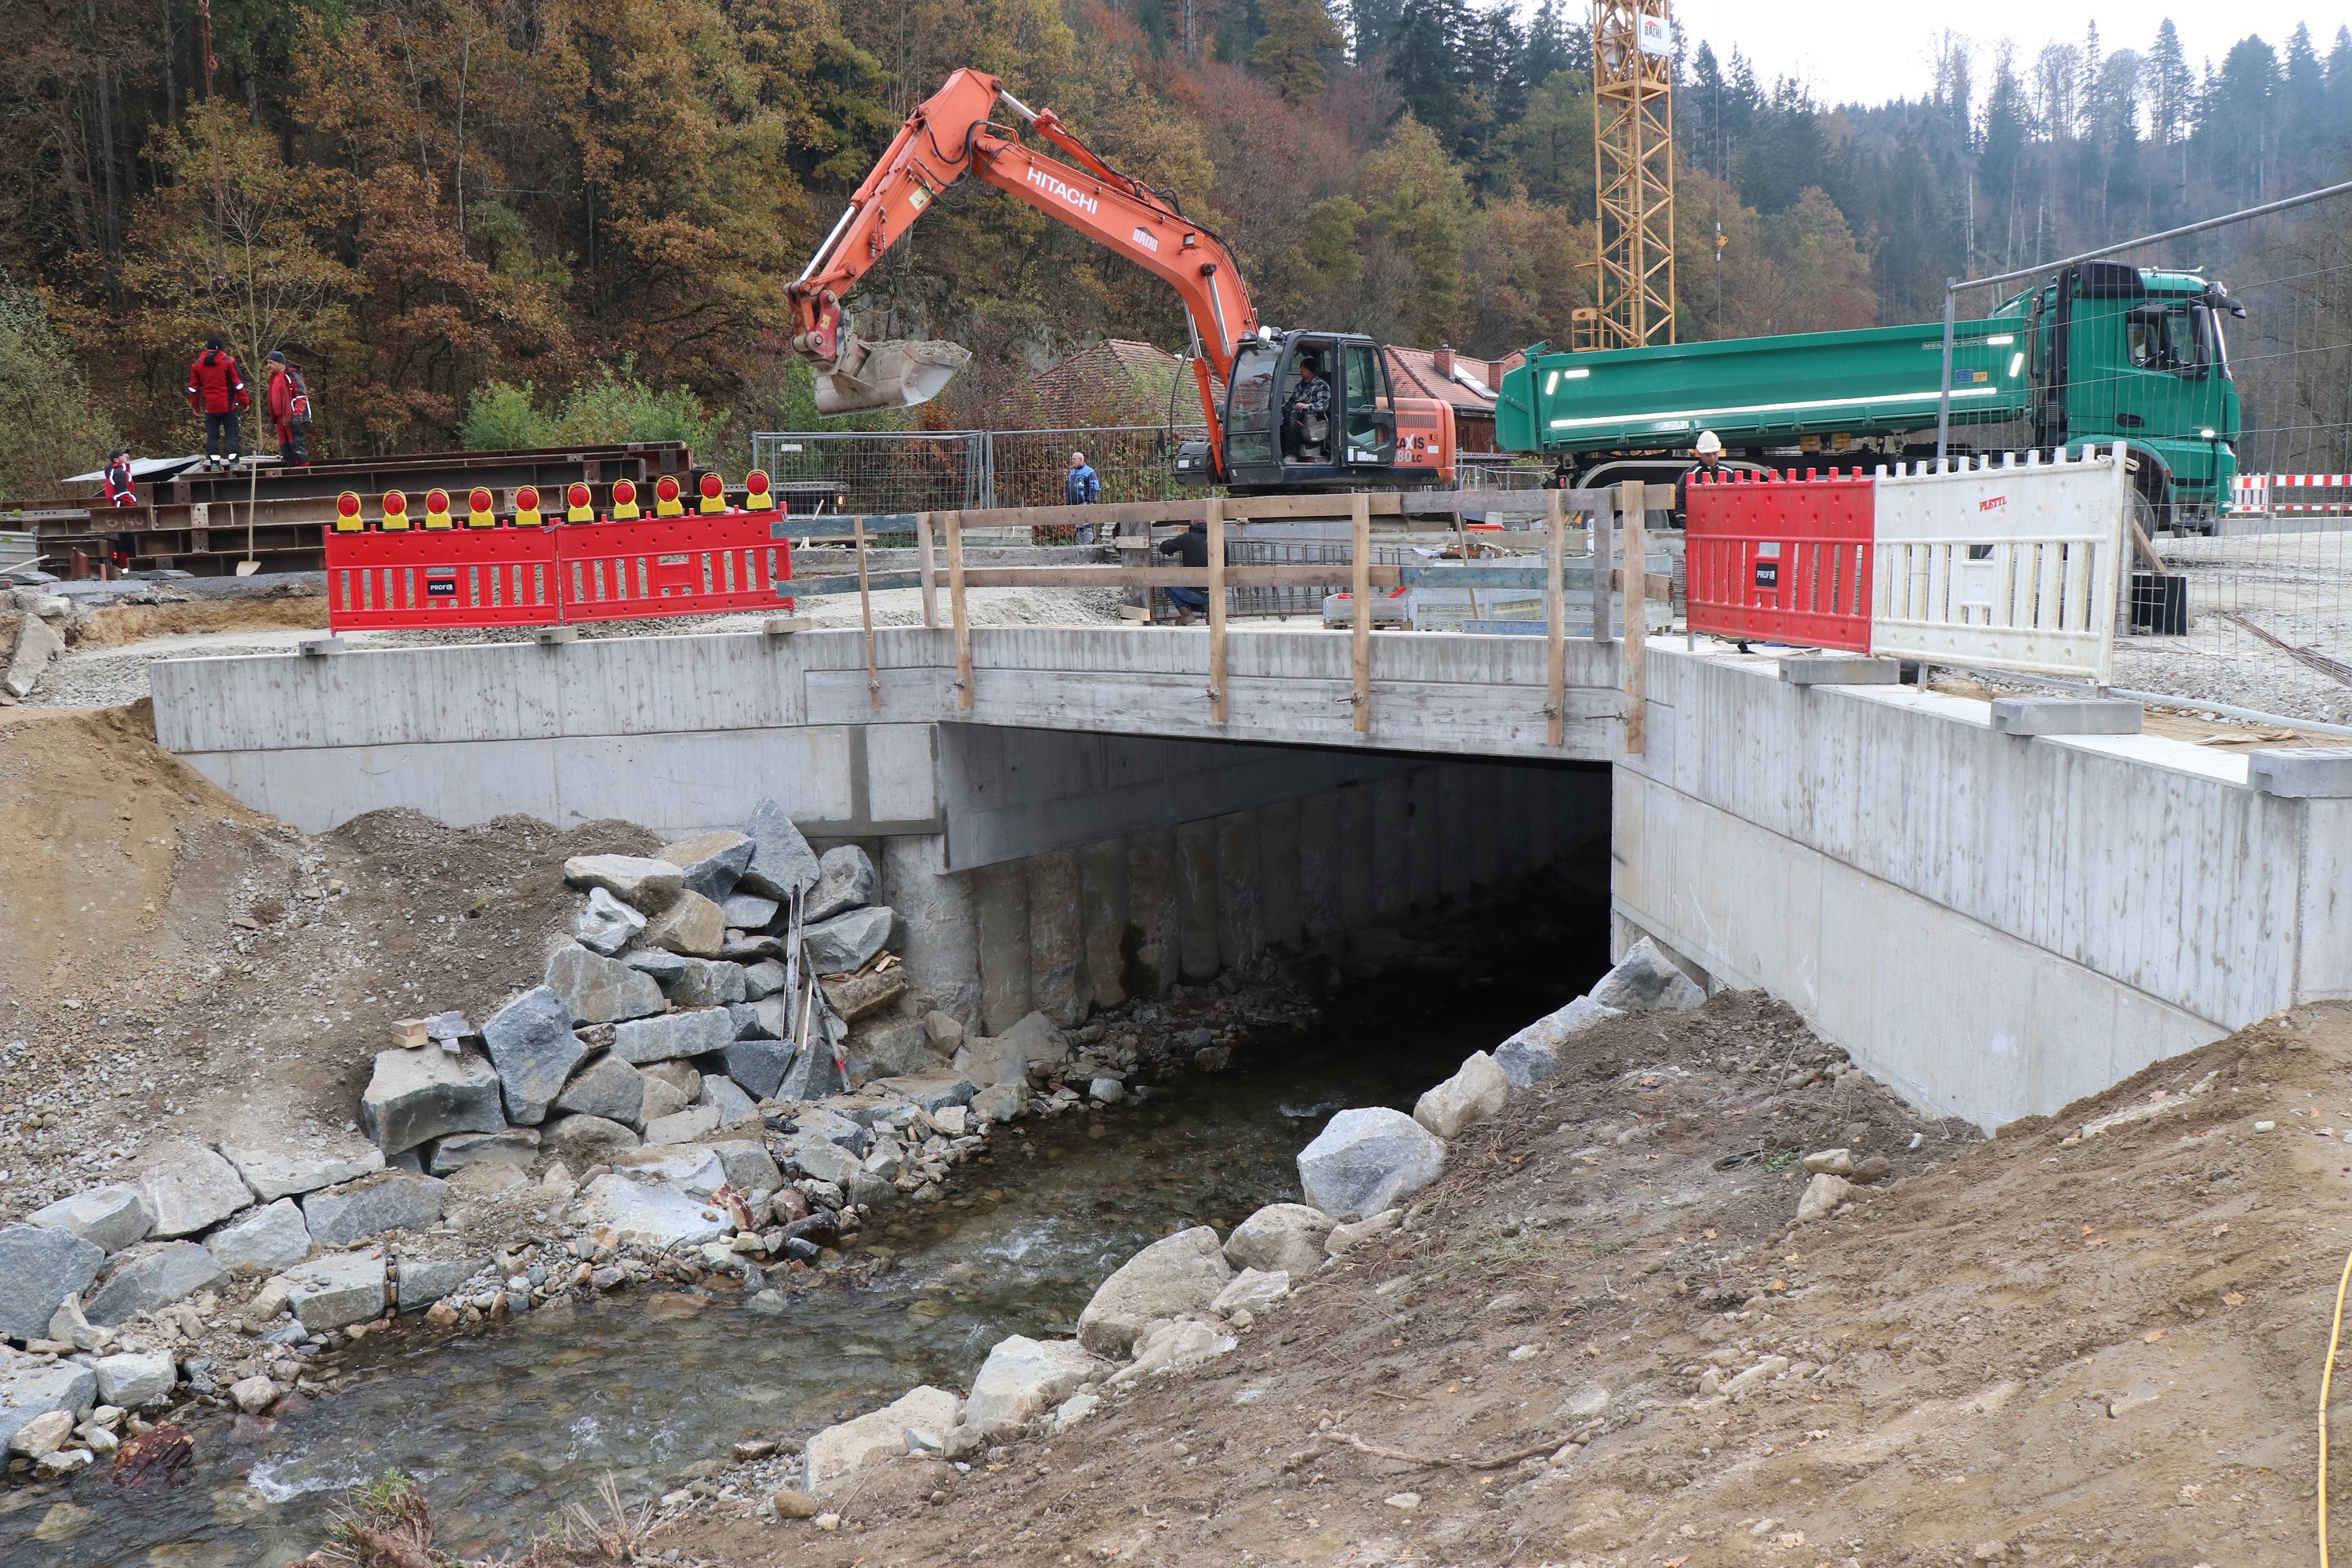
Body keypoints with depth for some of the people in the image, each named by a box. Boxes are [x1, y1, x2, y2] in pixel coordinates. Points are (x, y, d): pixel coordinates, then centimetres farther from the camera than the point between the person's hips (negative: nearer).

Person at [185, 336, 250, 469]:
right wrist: (245, 401, 0)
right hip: (228, 406, -3)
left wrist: (196, 405, 20)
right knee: (231, 433, 0)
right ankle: (233, 462, -7)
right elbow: (238, 384, -7)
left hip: (210, 408, 3)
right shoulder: (228, 361, -5)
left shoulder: (197, 364, 7)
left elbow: (193, 387, 11)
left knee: (212, 435, 7)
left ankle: (214, 463, 4)